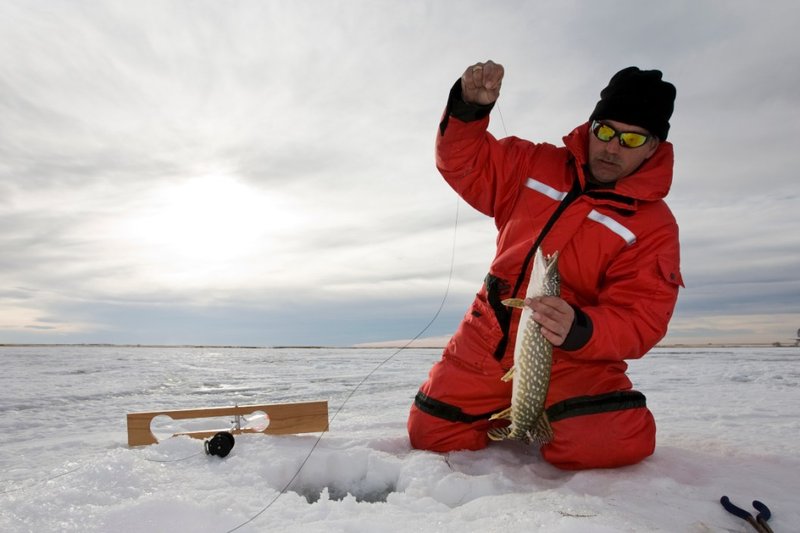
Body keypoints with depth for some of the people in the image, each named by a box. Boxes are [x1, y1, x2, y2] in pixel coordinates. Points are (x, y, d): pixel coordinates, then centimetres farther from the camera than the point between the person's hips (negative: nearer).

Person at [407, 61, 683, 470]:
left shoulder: (655, 226, -6)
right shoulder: (537, 166, 3)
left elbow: (637, 321, -13)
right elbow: (463, 162, 6)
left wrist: (578, 330, -34)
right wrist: (469, 106, -14)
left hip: (571, 357, -2)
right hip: (486, 343, 3)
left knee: (613, 442, -28)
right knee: (430, 434, 1)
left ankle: (554, 417, 9)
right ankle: (507, 416, 30)